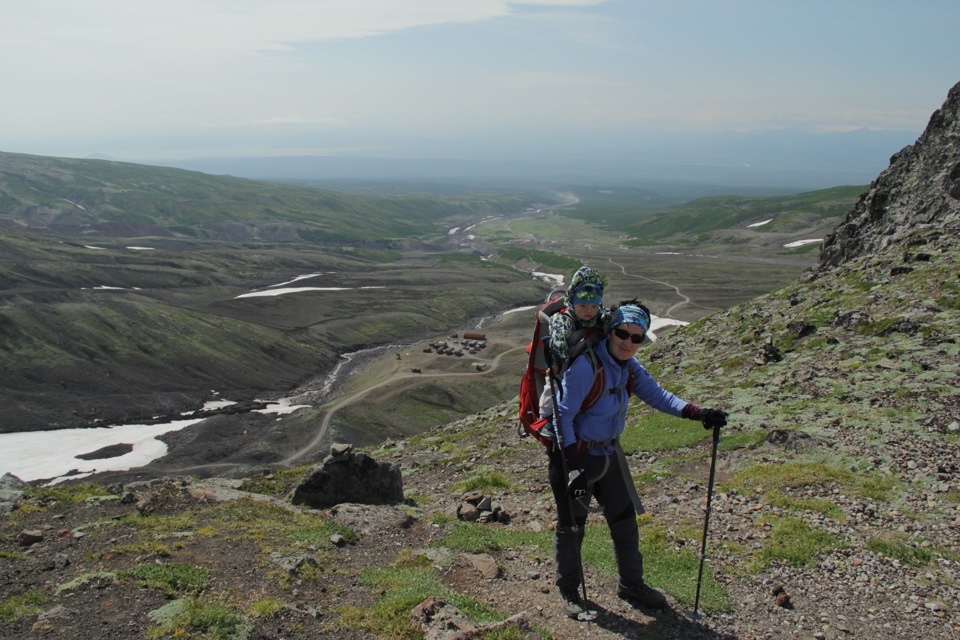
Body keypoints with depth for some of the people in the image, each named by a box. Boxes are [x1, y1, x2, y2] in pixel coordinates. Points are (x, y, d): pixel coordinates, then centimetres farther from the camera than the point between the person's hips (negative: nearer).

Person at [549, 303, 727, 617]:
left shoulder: (630, 368, -1)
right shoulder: (585, 366, -25)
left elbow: (656, 394, 3)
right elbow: (564, 416, -24)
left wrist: (697, 413, -13)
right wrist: (573, 467, -28)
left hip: (609, 453, 7)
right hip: (575, 455, -7)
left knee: (625, 522, 14)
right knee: (570, 527, 8)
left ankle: (630, 585, 34)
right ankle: (568, 590, 29)